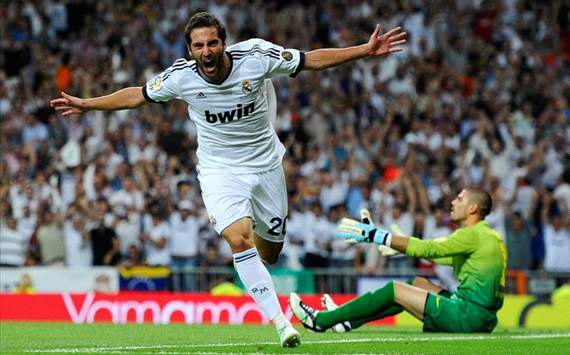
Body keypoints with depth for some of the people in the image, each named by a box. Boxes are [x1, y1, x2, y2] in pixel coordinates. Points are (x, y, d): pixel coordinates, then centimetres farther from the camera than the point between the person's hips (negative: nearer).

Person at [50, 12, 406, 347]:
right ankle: (280, 321, -21)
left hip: (265, 164, 1)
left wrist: (367, 50, -16)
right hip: (220, 169, -1)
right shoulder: (180, 76, -16)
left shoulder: (255, 56, -20)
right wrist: (86, 104, 6)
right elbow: (137, 95, 2)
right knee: (240, 240, -25)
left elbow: (311, 60, -11)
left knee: (269, 253, 10)